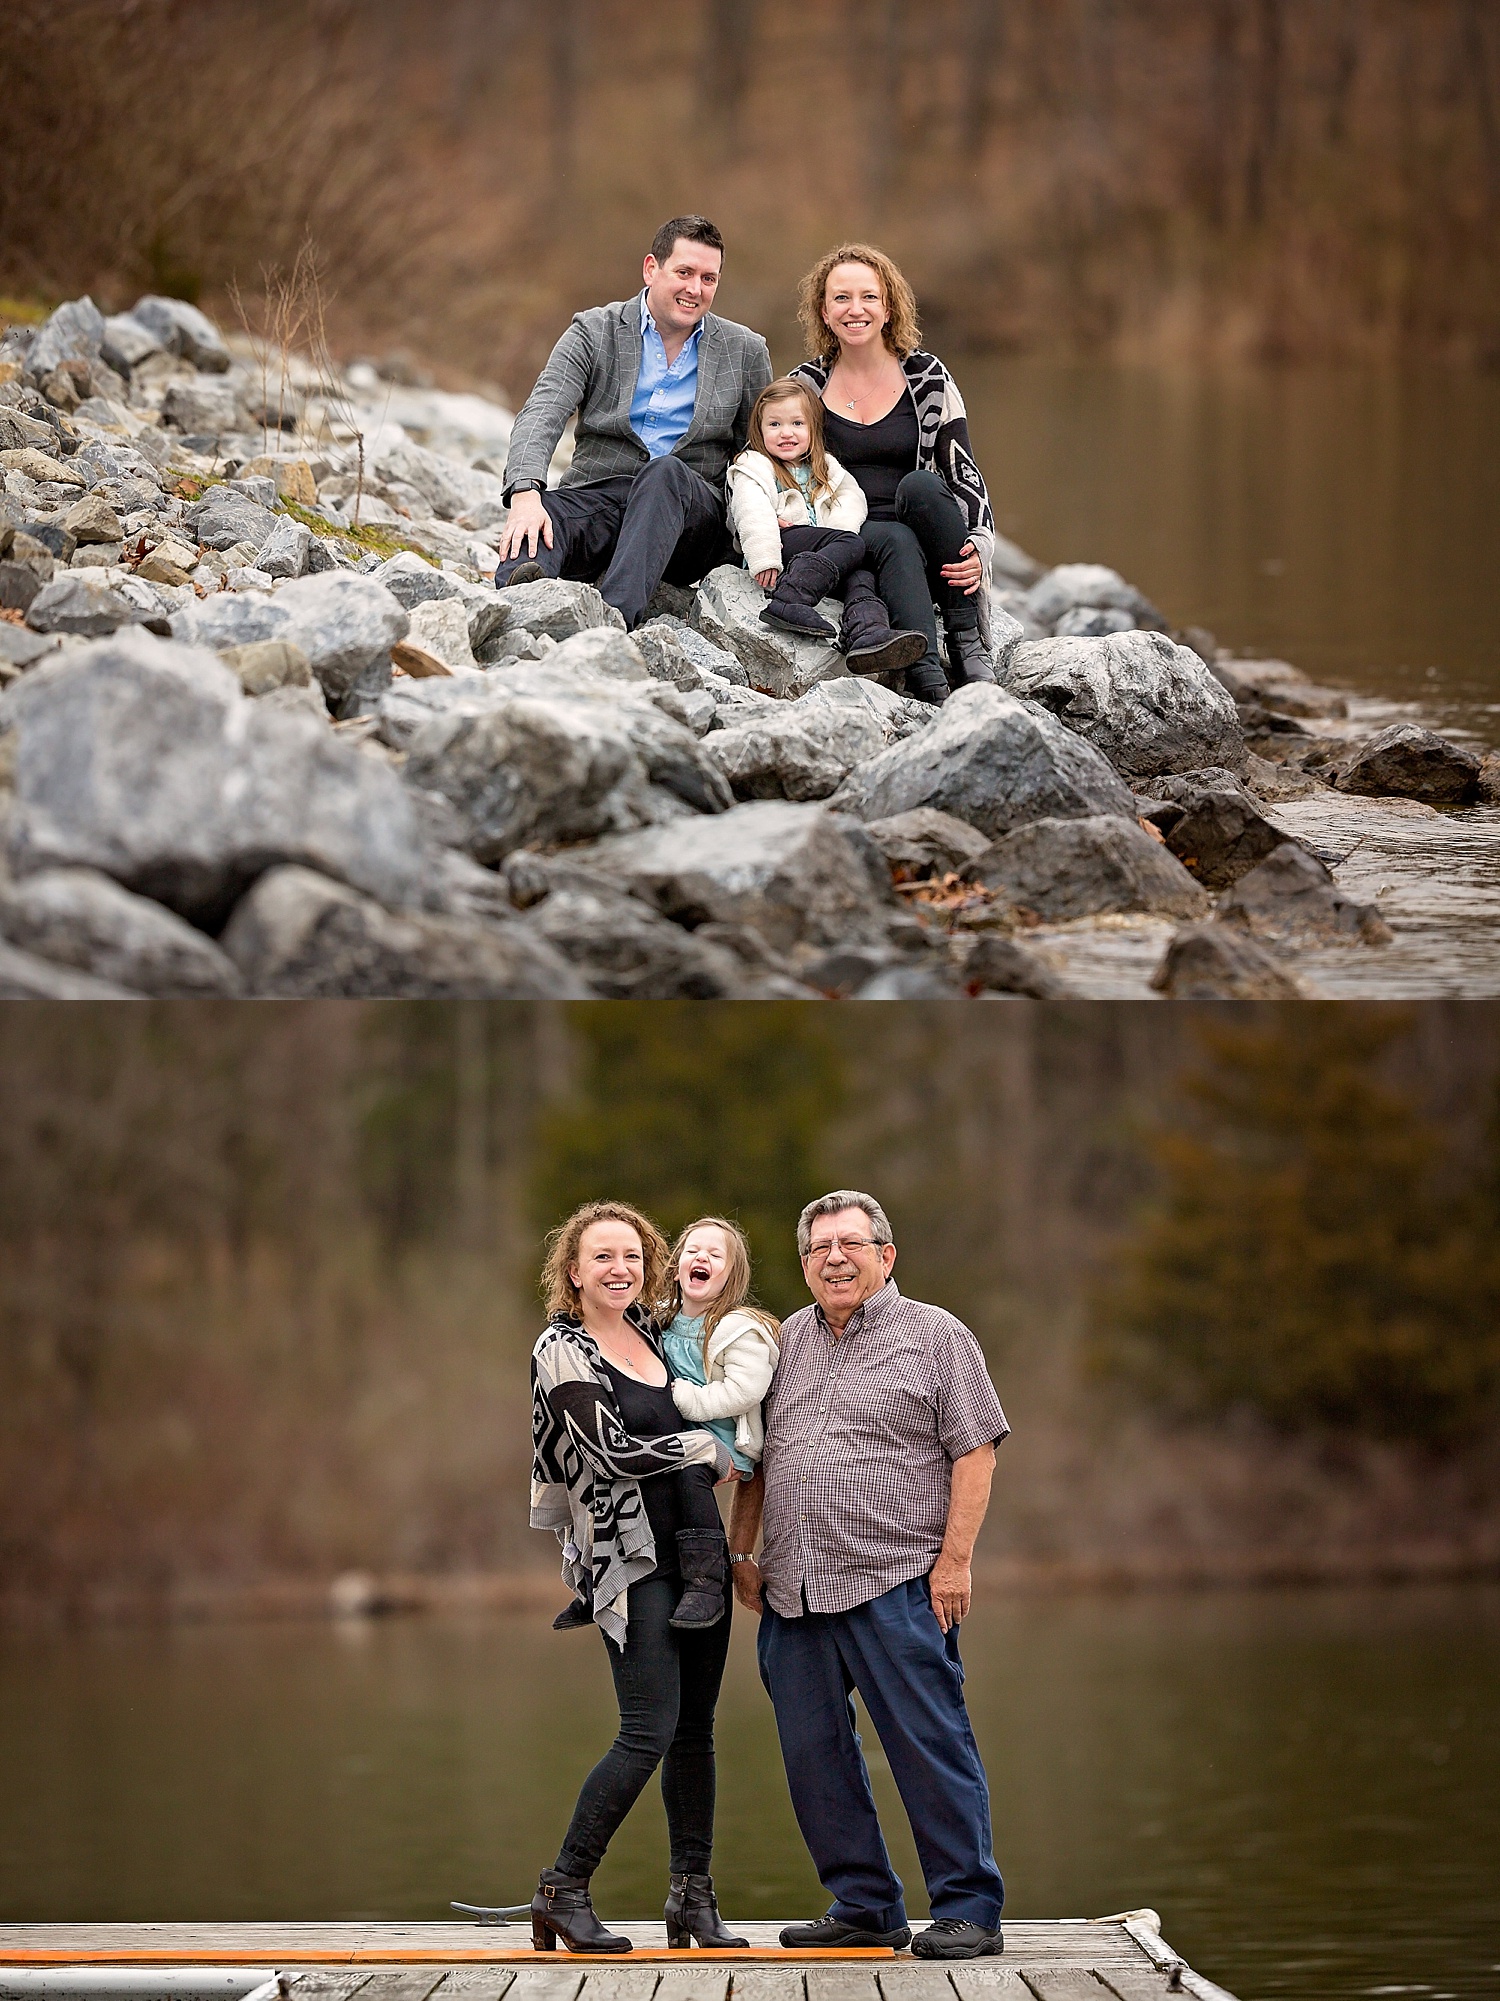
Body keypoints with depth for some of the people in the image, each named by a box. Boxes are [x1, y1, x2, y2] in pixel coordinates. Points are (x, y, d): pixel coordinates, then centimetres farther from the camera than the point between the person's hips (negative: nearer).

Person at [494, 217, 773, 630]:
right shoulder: (594, 332, 7)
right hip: (599, 493, 0)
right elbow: (541, 415, -7)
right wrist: (526, 491, -28)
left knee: (666, 472, -36)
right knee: (544, 514, -35)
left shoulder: (745, 351, 13)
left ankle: (617, 610, -58)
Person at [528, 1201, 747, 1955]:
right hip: (629, 1559, -7)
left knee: (696, 1728, 7)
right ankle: (563, 1891, -5)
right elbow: (614, 1452, -16)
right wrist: (711, 1448, -7)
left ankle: (693, 1896, 13)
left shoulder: (651, 1329, 11)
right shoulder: (563, 1349, -8)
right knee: (650, 1731, -13)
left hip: (694, 1549, 7)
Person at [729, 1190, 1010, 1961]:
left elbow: (974, 1452, -3)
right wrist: (742, 1553, 16)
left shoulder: (935, 1336, 2)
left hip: (895, 1584, -6)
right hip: (793, 1592, 6)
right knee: (813, 1755, 6)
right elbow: (755, 1458, 23)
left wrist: (955, 1559, -10)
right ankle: (865, 1907, 16)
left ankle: (968, 1910, -3)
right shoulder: (786, 1343, 18)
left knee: (930, 1747, -8)